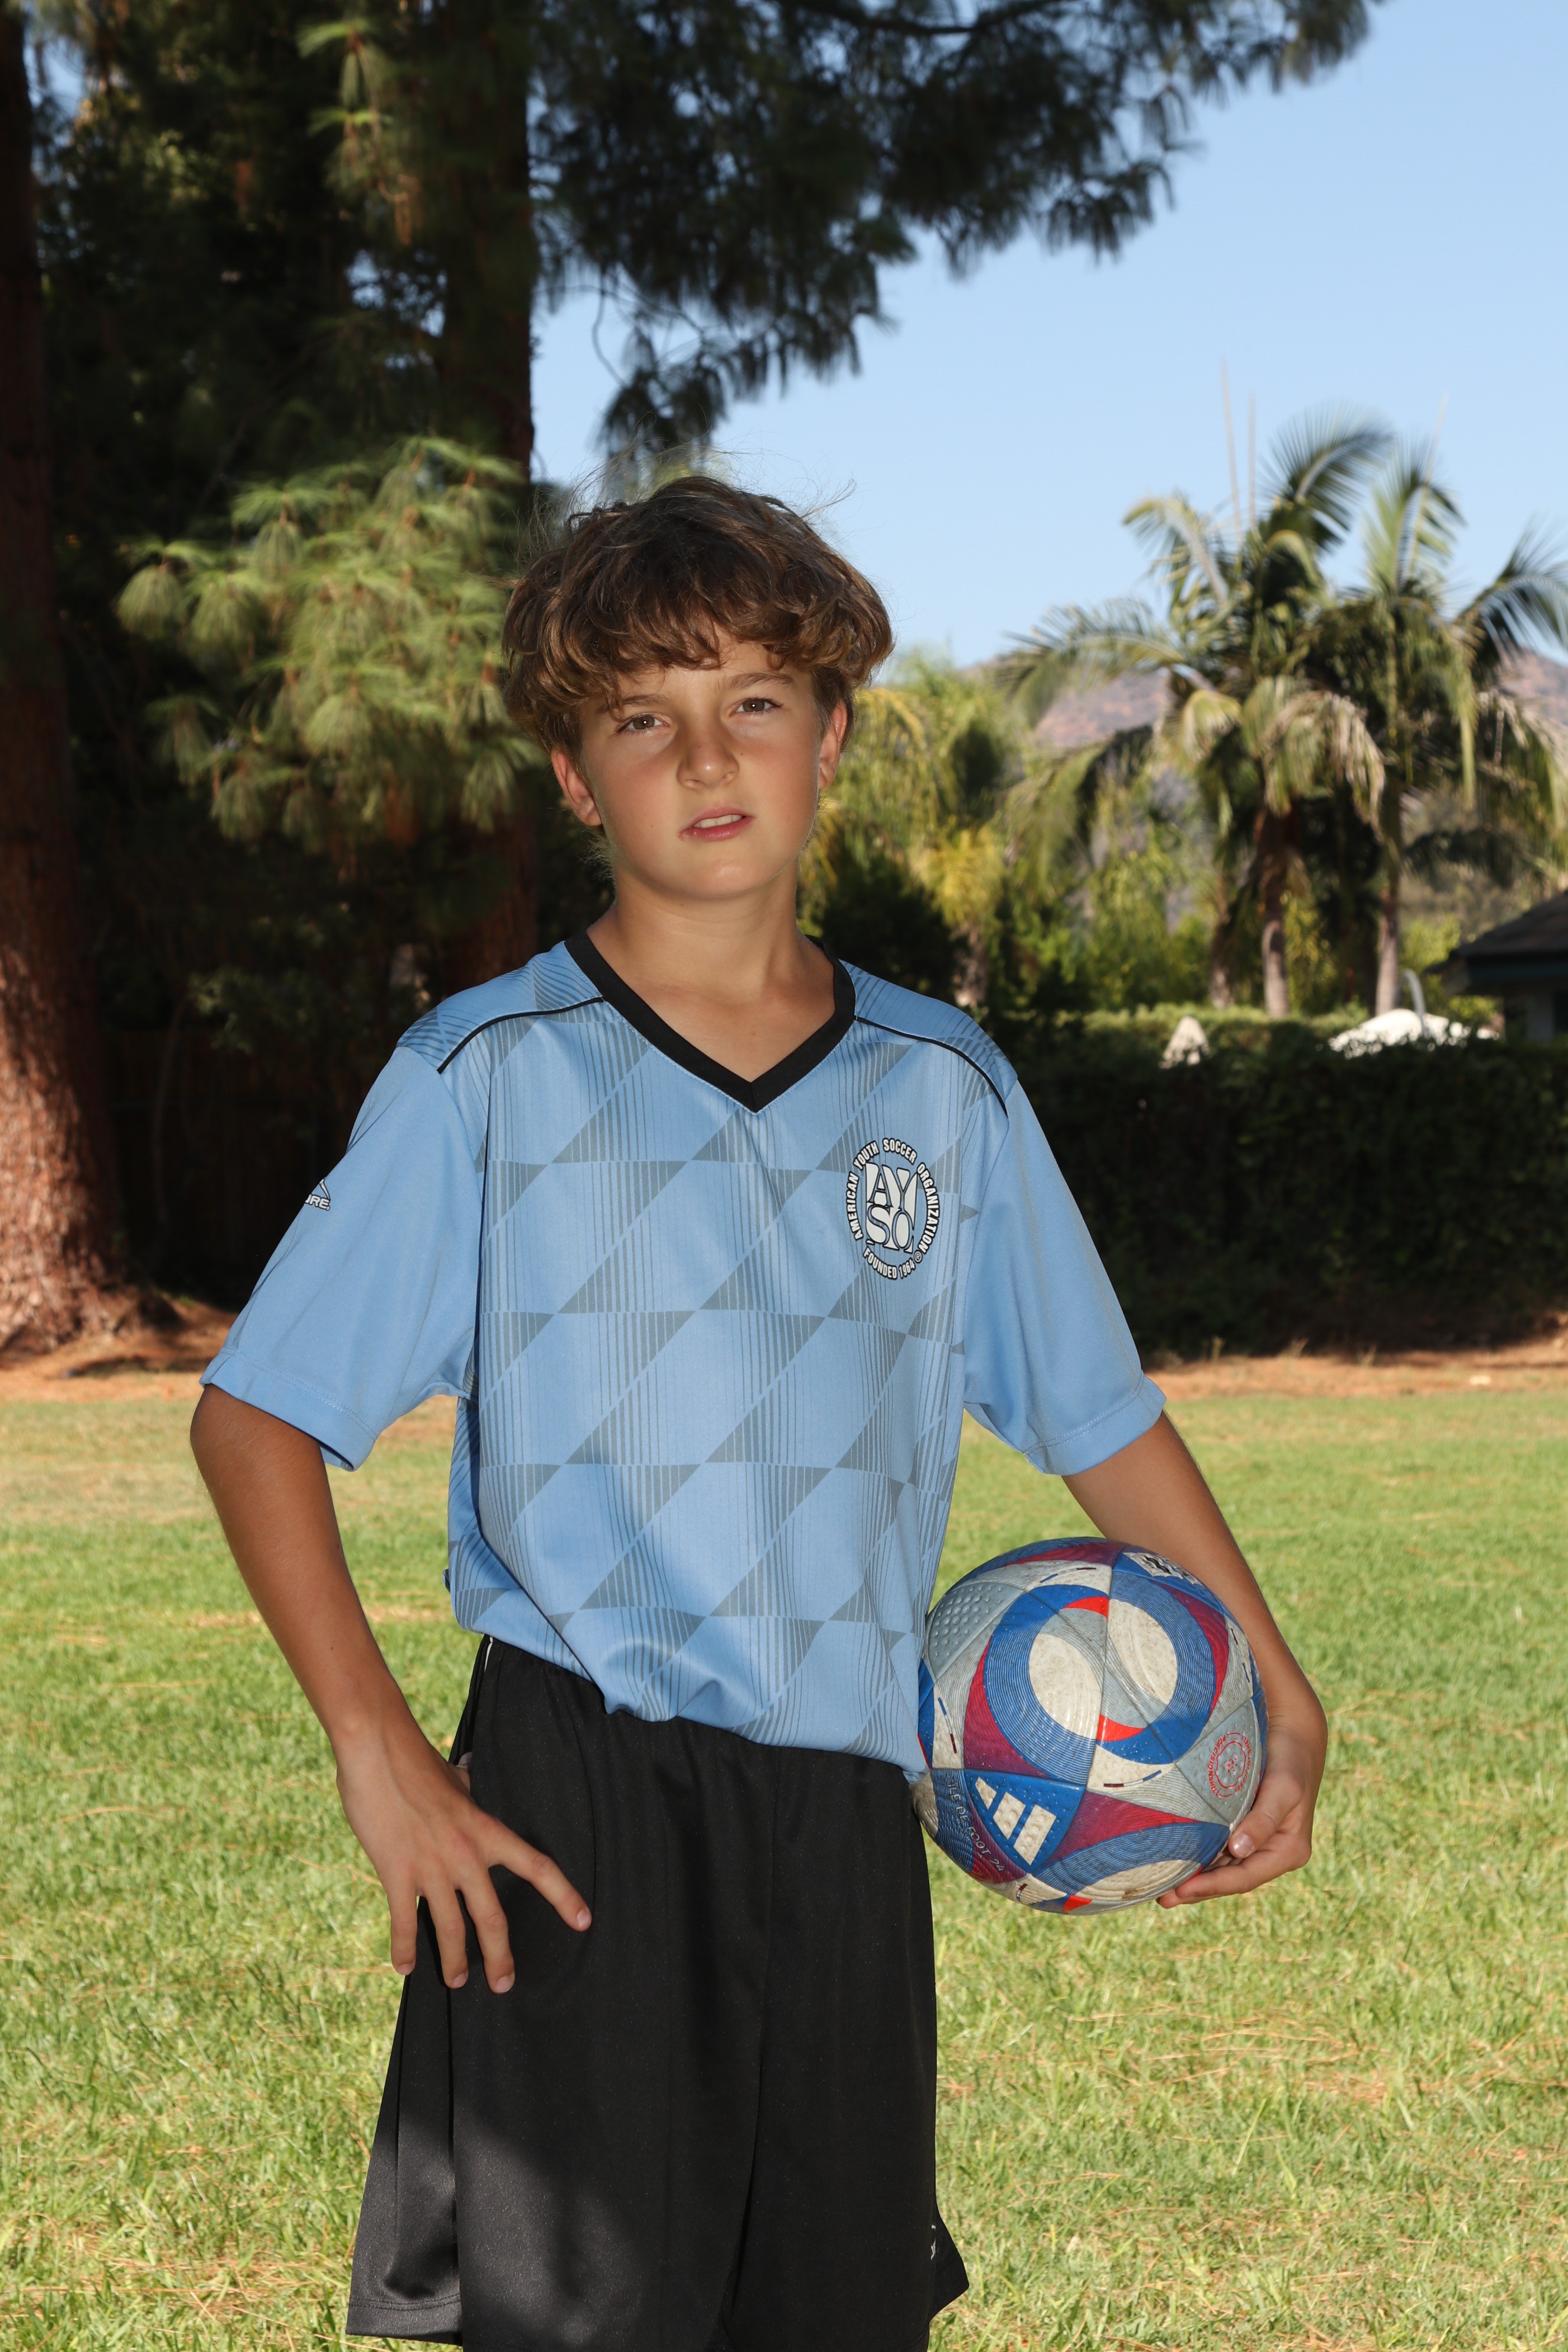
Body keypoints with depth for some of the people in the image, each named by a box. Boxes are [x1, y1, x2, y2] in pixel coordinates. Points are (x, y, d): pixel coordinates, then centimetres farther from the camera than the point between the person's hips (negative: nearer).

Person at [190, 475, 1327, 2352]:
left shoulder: (945, 1088, 9)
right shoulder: (487, 1074, -1)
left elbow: (1100, 1421, 18)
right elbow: (254, 1413, -2)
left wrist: (1275, 1691, 12)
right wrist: (373, 1751, -11)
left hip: (847, 1811, 4)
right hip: (575, 1797, -3)